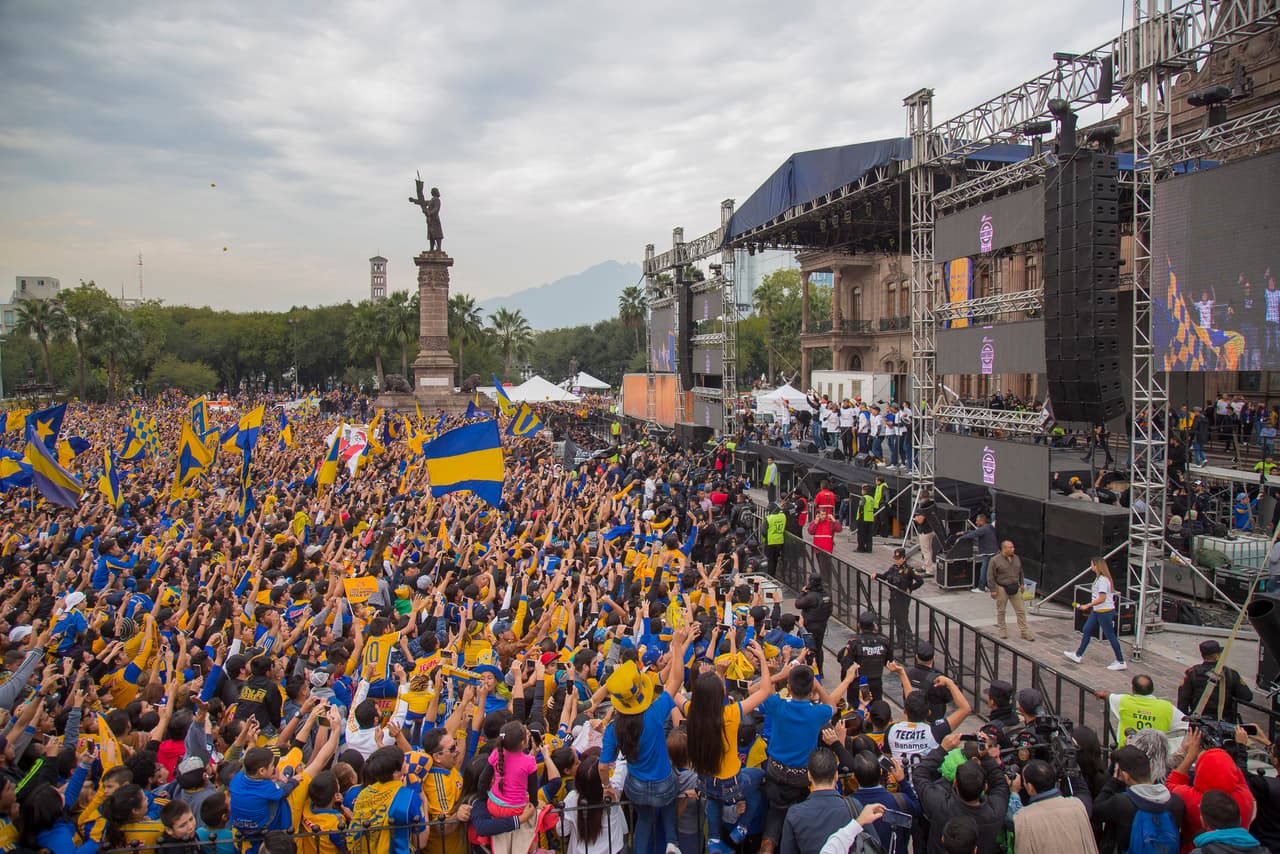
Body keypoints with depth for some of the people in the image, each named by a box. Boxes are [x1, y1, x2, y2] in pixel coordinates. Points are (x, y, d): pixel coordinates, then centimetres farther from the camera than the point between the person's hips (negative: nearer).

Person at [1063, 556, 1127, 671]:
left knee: (1110, 636, -1)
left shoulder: (1103, 580, -21)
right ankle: (1078, 655, 23)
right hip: (1097, 611, 10)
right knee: (1086, 631, 14)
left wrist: (1087, 605, -20)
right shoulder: (1099, 578, 9)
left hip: (1105, 612, -10)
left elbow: (1102, 598, -25)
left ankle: (1121, 662, 10)